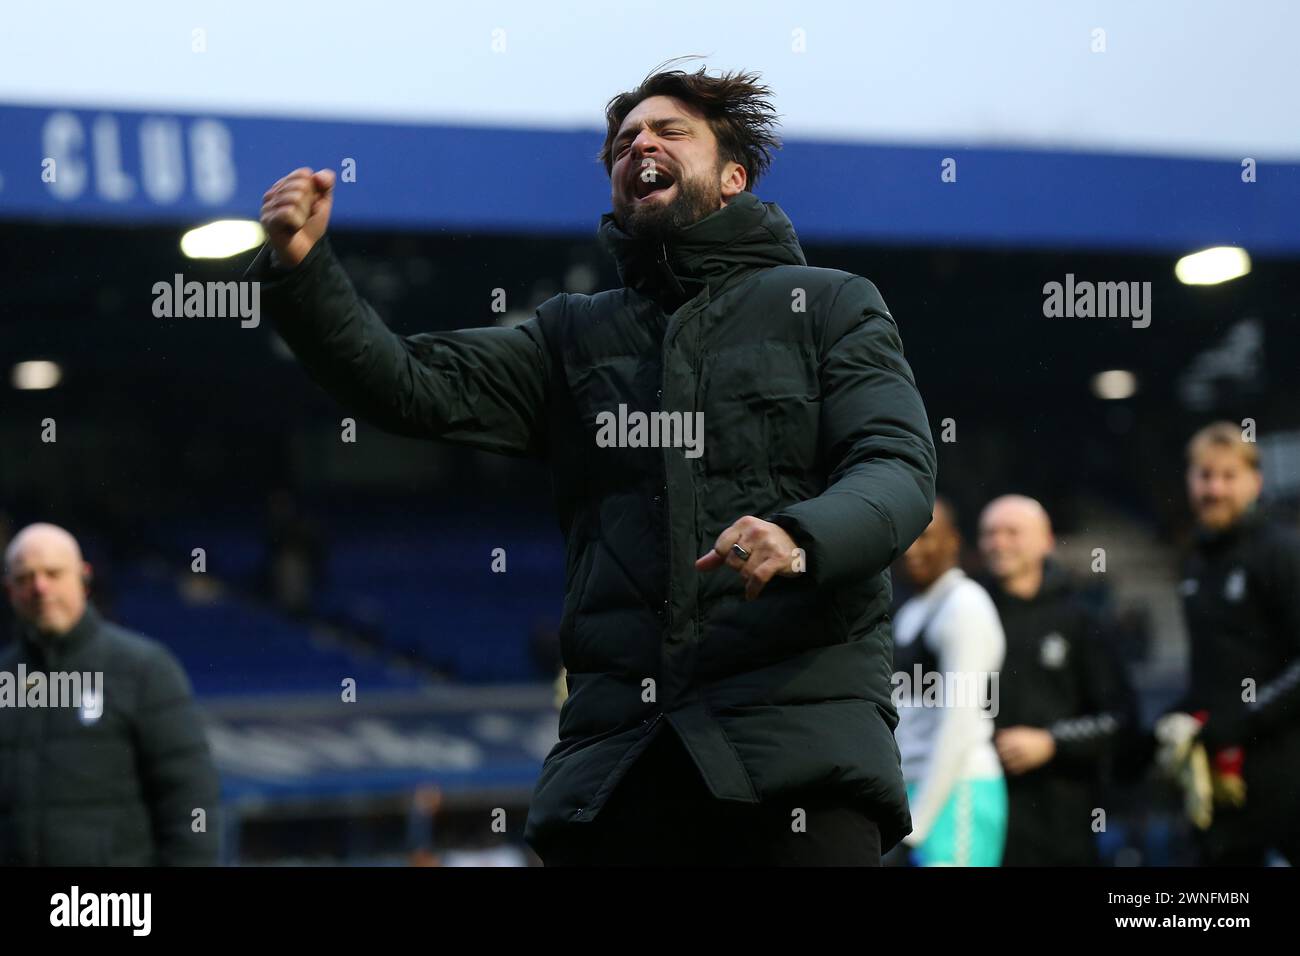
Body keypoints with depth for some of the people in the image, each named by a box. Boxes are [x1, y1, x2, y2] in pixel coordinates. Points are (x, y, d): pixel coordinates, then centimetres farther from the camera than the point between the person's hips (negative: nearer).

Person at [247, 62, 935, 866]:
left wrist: (801, 536, -24)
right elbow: (410, 387, 10)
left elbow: (898, 469, -1)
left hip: (798, 728, -3)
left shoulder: (830, 306, 12)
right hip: (617, 751, 3)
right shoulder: (577, 336, 22)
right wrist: (302, 271, -7)